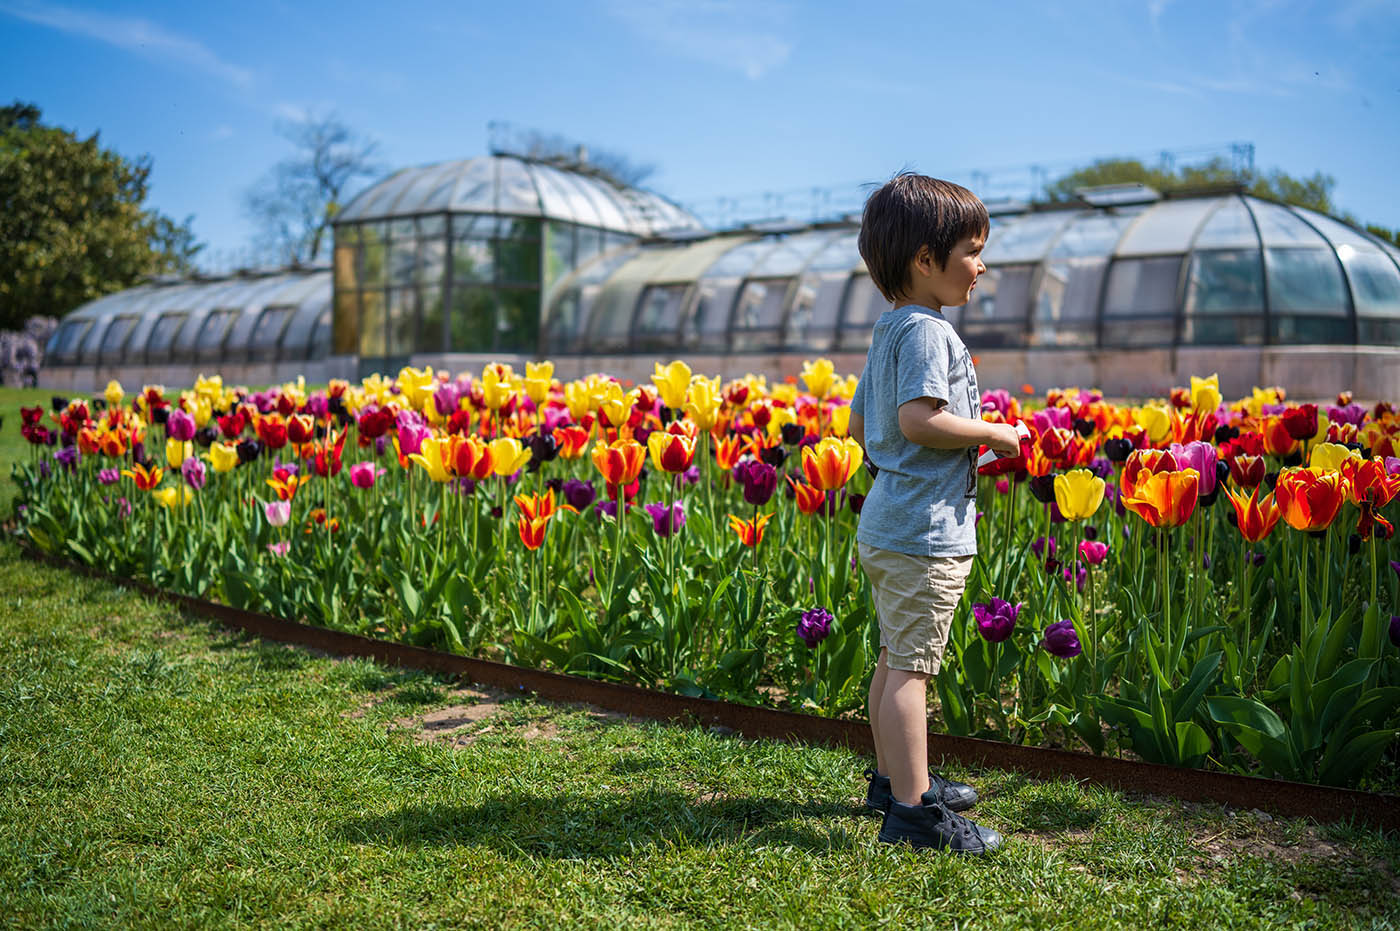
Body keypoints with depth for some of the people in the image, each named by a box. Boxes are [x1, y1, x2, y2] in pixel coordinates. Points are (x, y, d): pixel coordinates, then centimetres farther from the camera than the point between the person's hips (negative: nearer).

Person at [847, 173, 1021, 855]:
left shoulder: (888, 330, 15)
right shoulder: (927, 330, -16)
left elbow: (859, 424, 19)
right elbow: (919, 419, -27)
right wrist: (995, 433, -15)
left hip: (885, 526, 10)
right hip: (925, 529, -10)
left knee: (895, 659, 18)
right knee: (911, 668, -7)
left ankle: (893, 779, 31)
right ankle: (912, 810, -2)